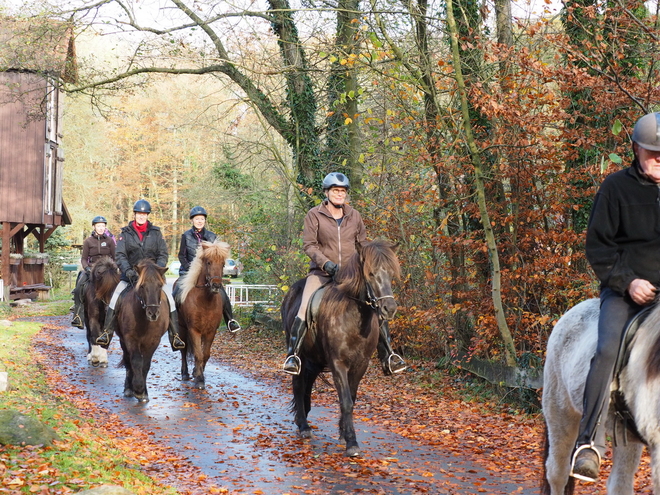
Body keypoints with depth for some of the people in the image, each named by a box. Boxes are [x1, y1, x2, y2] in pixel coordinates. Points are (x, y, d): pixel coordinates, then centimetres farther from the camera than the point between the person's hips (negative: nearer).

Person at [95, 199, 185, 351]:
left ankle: (175, 336, -9)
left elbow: (163, 254, 3)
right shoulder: (125, 233, 5)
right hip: (131, 275, 0)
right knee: (115, 297, -21)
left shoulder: (156, 233, 7)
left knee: (169, 299, -15)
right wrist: (128, 271, -21)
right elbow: (120, 255, -4)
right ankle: (106, 333, -15)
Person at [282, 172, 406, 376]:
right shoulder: (314, 215, -2)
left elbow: (362, 244, 16)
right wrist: (327, 264, -20)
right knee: (305, 309, -23)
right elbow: (309, 245, -7)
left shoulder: (354, 216, 8)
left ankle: (387, 355, -3)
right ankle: (293, 355, -12)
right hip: (322, 272, -3)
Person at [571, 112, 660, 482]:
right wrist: (627, 282, -11)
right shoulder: (617, 187, 2)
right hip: (625, 290, -3)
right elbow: (598, 246, 2)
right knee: (608, 349, -25)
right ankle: (590, 442, -26)